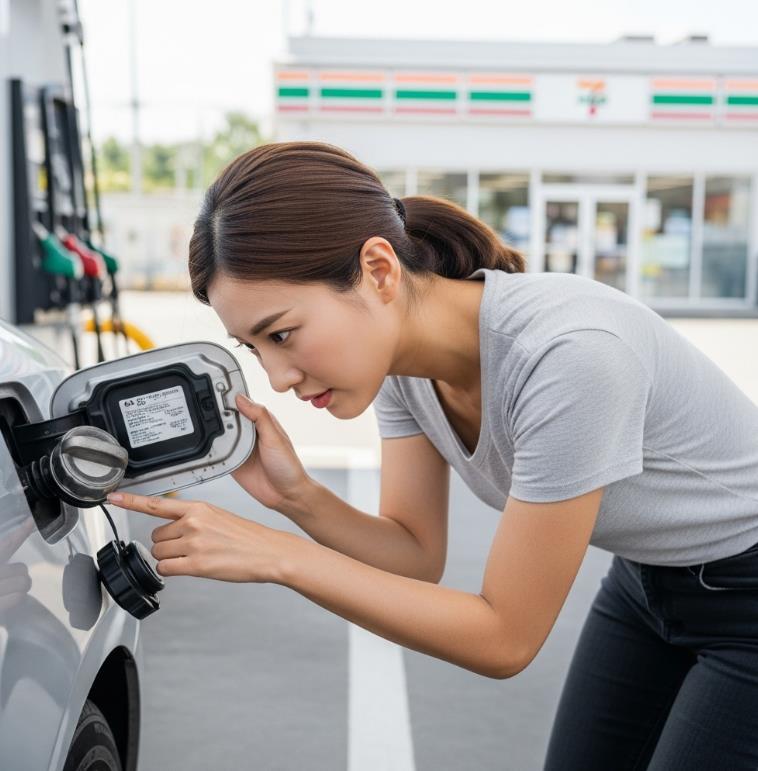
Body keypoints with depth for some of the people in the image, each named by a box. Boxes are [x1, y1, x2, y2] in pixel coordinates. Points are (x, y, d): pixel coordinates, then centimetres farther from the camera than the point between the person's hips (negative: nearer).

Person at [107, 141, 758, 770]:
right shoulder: (395, 352, -14)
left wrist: (277, 556, -31)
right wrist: (297, 497, -24)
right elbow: (417, 555, -6)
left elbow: (505, 638, -28)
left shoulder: (566, 353, -37)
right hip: (645, 580, 6)